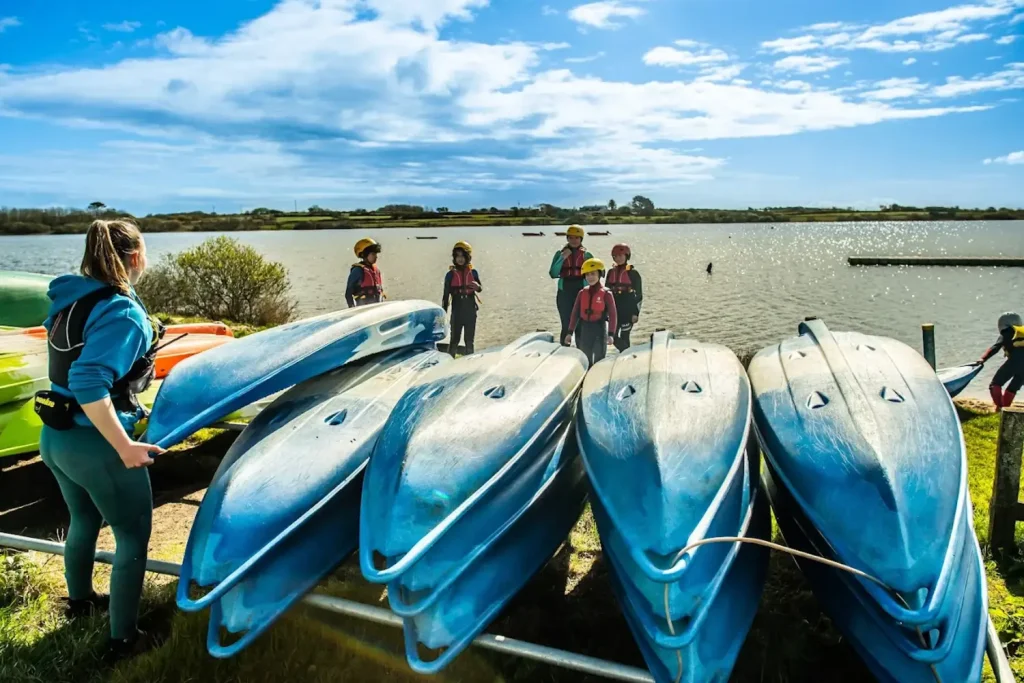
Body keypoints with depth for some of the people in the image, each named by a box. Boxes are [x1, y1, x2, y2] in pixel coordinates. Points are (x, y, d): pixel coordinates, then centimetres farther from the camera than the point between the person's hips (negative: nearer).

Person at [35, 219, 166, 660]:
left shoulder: (72, 300, 3)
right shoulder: (121, 312, -23)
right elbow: (88, 383, -32)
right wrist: (124, 446, -30)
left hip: (55, 437, 9)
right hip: (94, 444, -8)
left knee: (84, 520, 30)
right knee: (133, 537, 9)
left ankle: (80, 600, 53)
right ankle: (123, 640, 21)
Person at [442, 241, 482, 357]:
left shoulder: (473, 272, 1)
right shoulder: (450, 274, -3)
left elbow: (480, 289, 7)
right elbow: (446, 295, 1)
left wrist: (477, 287, -18)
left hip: (470, 311, 2)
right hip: (457, 312, -2)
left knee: (469, 340, 11)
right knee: (454, 340, 0)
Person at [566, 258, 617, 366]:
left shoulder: (606, 294, -7)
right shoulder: (582, 293, 4)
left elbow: (613, 314, -9)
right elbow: (575, 313, 7)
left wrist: (611, 334, -17)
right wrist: (570, 332, 4)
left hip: (600, 330, -4)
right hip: (584, 330, 4)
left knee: (599, 360, 2)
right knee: (585, 361, 13)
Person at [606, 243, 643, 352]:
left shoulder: (633, 273, -5)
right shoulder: (611, 272, 9)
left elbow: (639, 295, -4)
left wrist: (636, 313, -9)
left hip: (628, 309, -5)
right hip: (614, 309, 5)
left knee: (624, 336, -2)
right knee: (613, 336, 2)